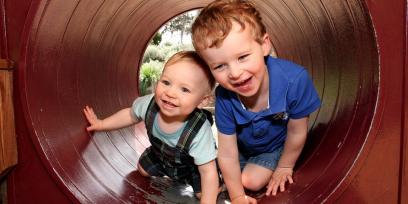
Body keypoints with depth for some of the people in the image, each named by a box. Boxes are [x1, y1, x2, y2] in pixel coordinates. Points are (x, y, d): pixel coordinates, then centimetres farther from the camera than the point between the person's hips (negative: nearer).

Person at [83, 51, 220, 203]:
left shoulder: (199, 133, -44)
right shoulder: (150, 104, -32)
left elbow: (208, 172, -33)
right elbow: (130, 114, -7)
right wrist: (102, 124, -1)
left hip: (192, 165, -4)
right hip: (160, 154, 4)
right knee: (143, 169, 18)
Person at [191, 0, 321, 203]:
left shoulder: (295, 80, -42)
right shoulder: (224, 99, -35)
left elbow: (296, 133, -22)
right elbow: (227, 154, -23)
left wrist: (285, 166, -5)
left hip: (277, 145, -1)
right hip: (242, 146, 2)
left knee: (251, 180, -6)